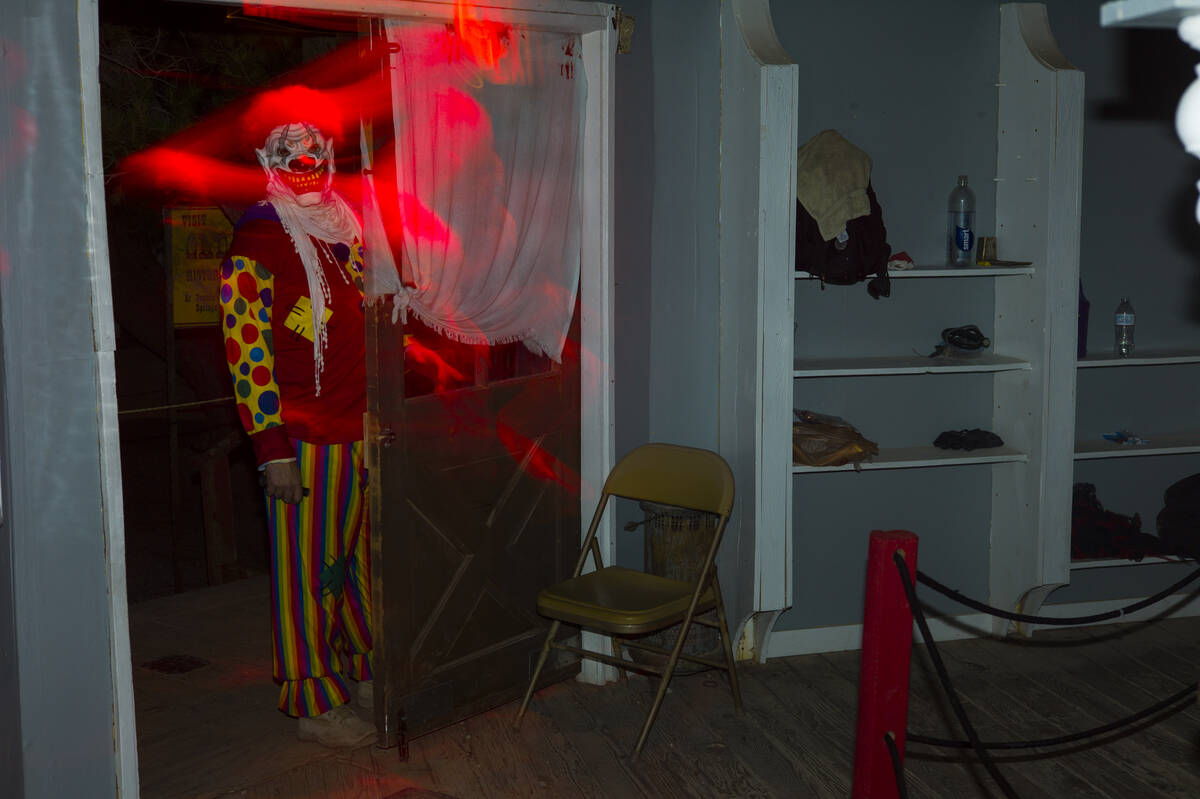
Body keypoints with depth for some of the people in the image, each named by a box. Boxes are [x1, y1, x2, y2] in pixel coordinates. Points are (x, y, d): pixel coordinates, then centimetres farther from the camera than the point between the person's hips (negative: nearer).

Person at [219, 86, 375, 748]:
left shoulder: (345, 231, 14)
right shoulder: (255, 247, -8)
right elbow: (247, 351, -13)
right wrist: (273, 448, -16)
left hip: (360, 432, 7)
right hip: (302, 441, -7)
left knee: (359, 557, 16)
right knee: (307, 570, 2)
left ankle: (362, 671, 31)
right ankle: (315, 704, 13)